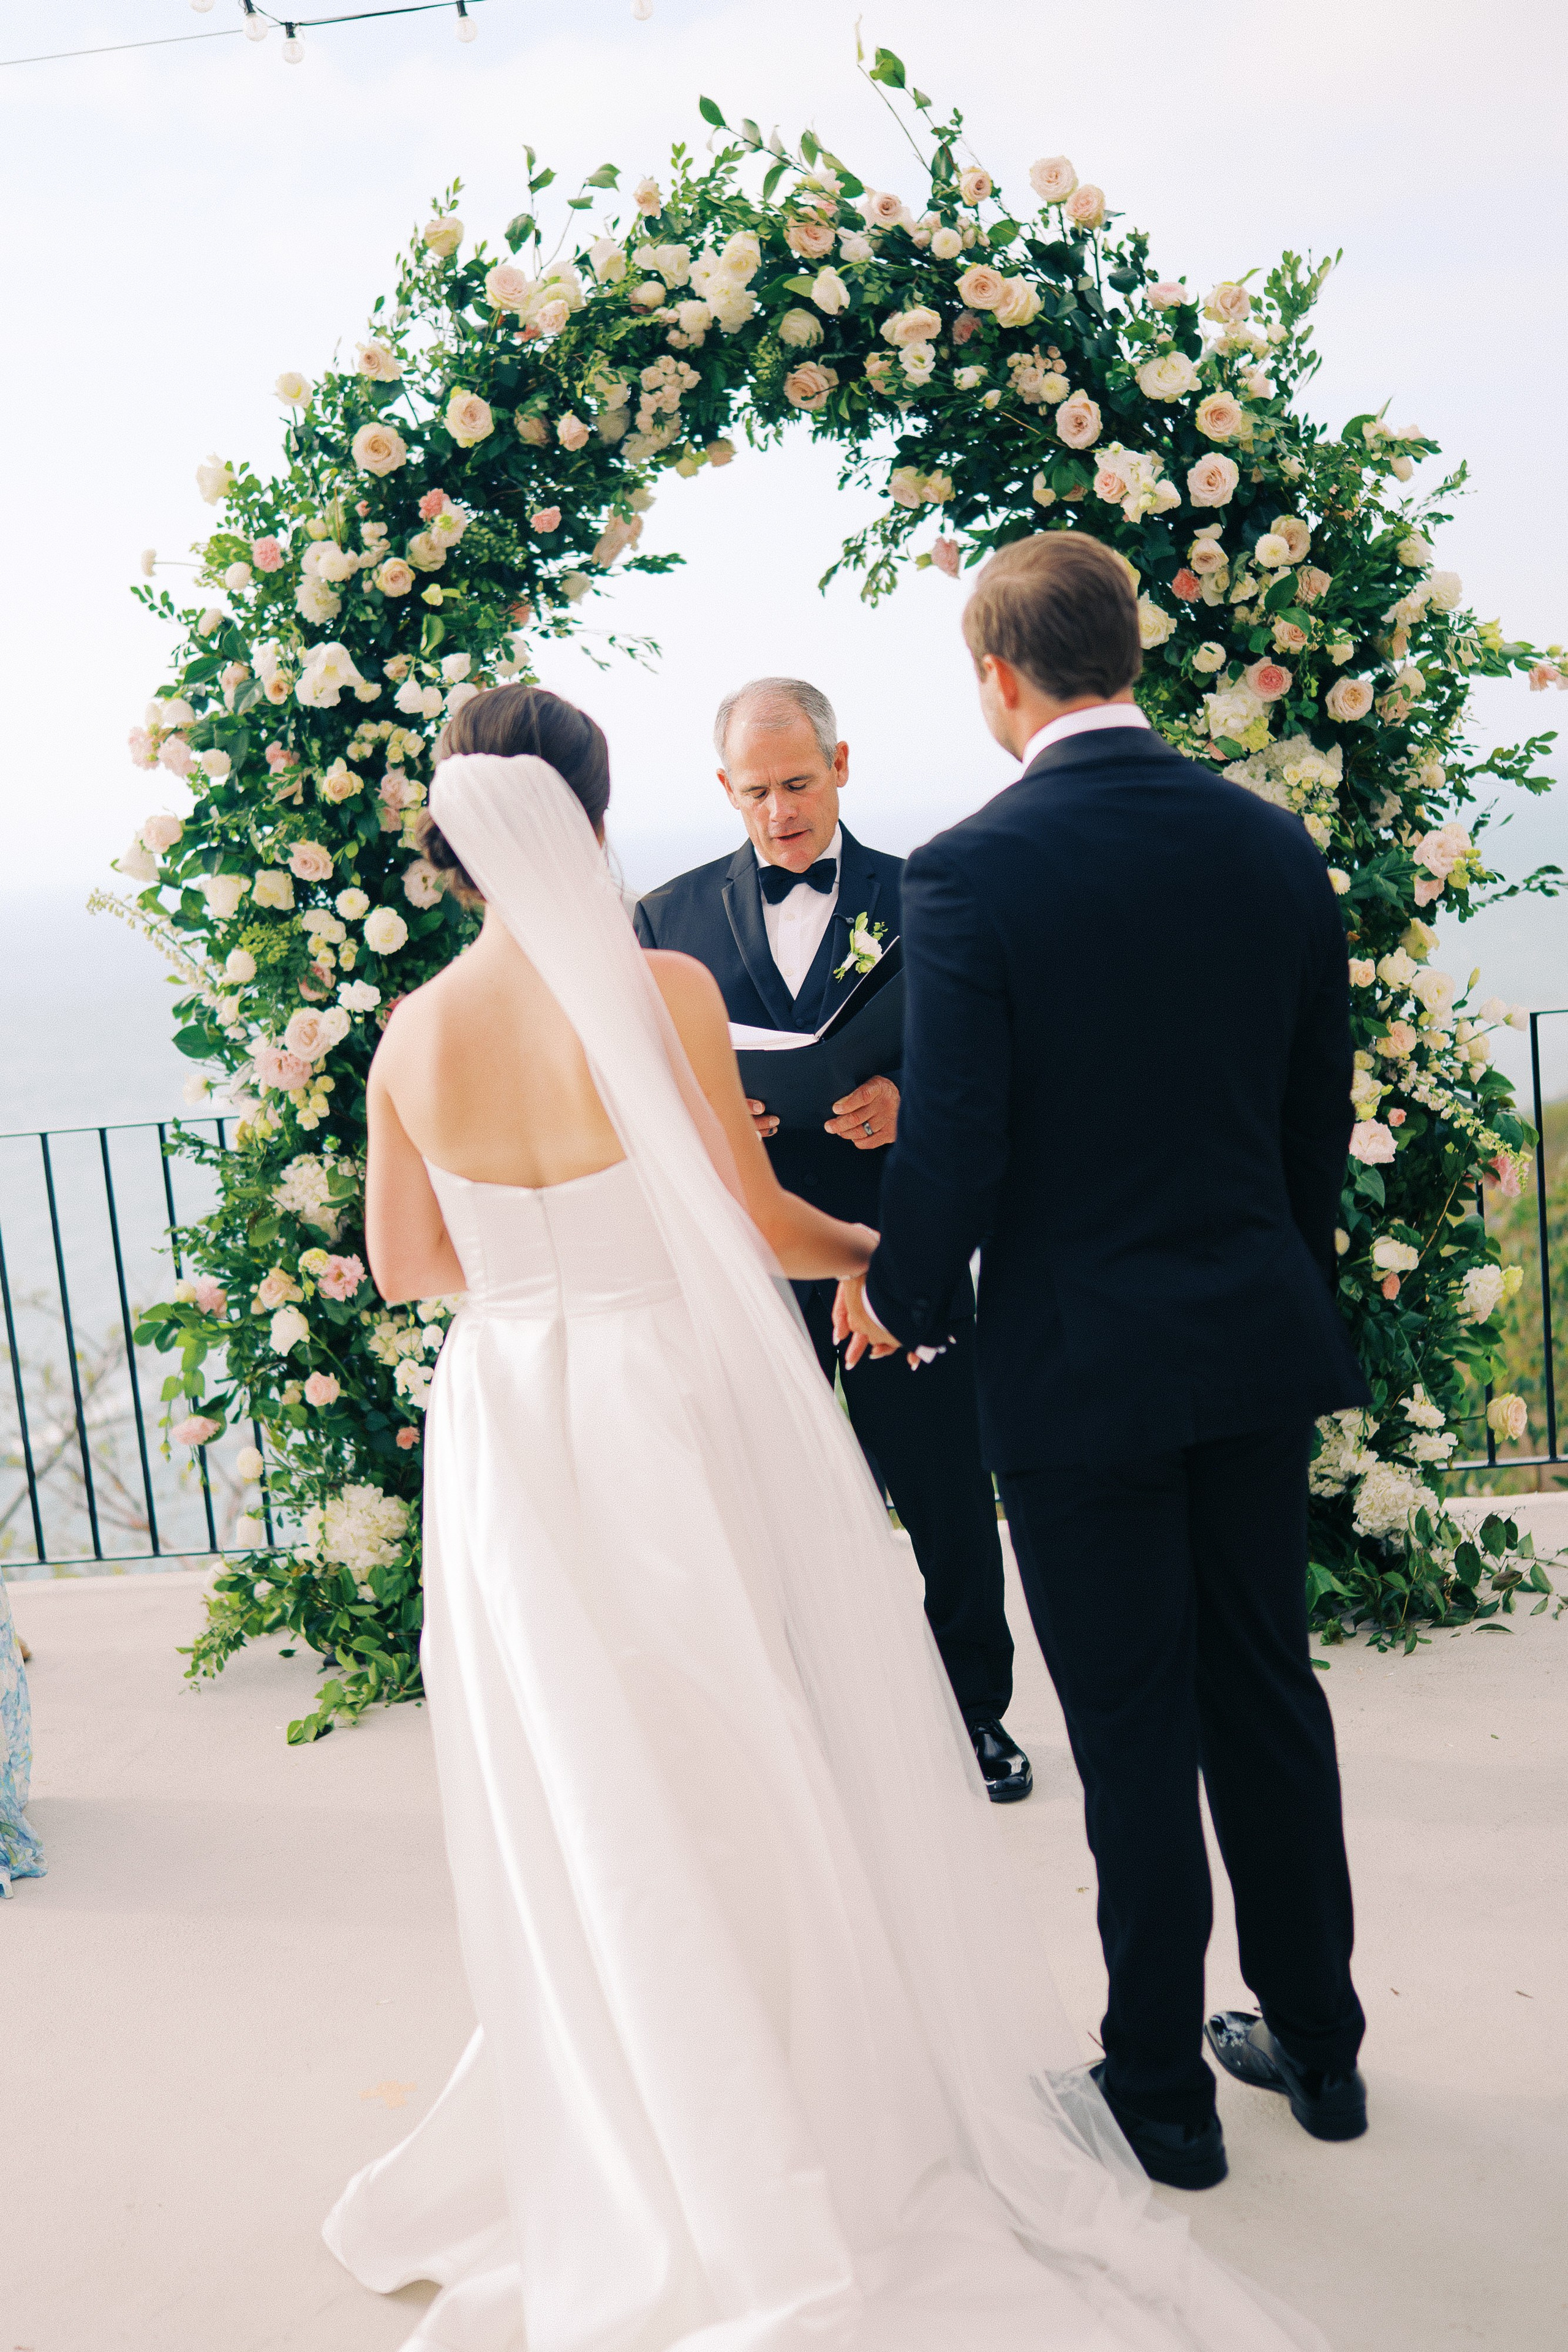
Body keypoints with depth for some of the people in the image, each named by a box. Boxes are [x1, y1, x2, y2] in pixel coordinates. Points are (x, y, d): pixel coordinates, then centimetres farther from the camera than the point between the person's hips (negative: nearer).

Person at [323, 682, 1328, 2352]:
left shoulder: (413, 1037, -3)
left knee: (590, 1807, 17)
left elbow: (403, 1261, 6)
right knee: (745, 1778, 13)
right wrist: (884, 1252, 11)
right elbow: (758, 1222, -8)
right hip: (677, 1415, -3)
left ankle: (644, 2149, 36)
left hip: (511, 1431, 4)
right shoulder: (662, 992, -14)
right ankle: (822, 2103, 30)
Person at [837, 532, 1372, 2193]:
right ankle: (1315, 2041, 36)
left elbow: (954, 1152, -18)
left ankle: (1162, 2090, 27)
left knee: (1134, 1735, 8)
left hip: (1080, 1365, -5)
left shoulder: (969, 873, -16)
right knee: (1267, 1693, 19)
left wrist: (897, 1298, 2)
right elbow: (1321, 1116, 7)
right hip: (1258, 1340, 5)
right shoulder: (1274, 846, 1)